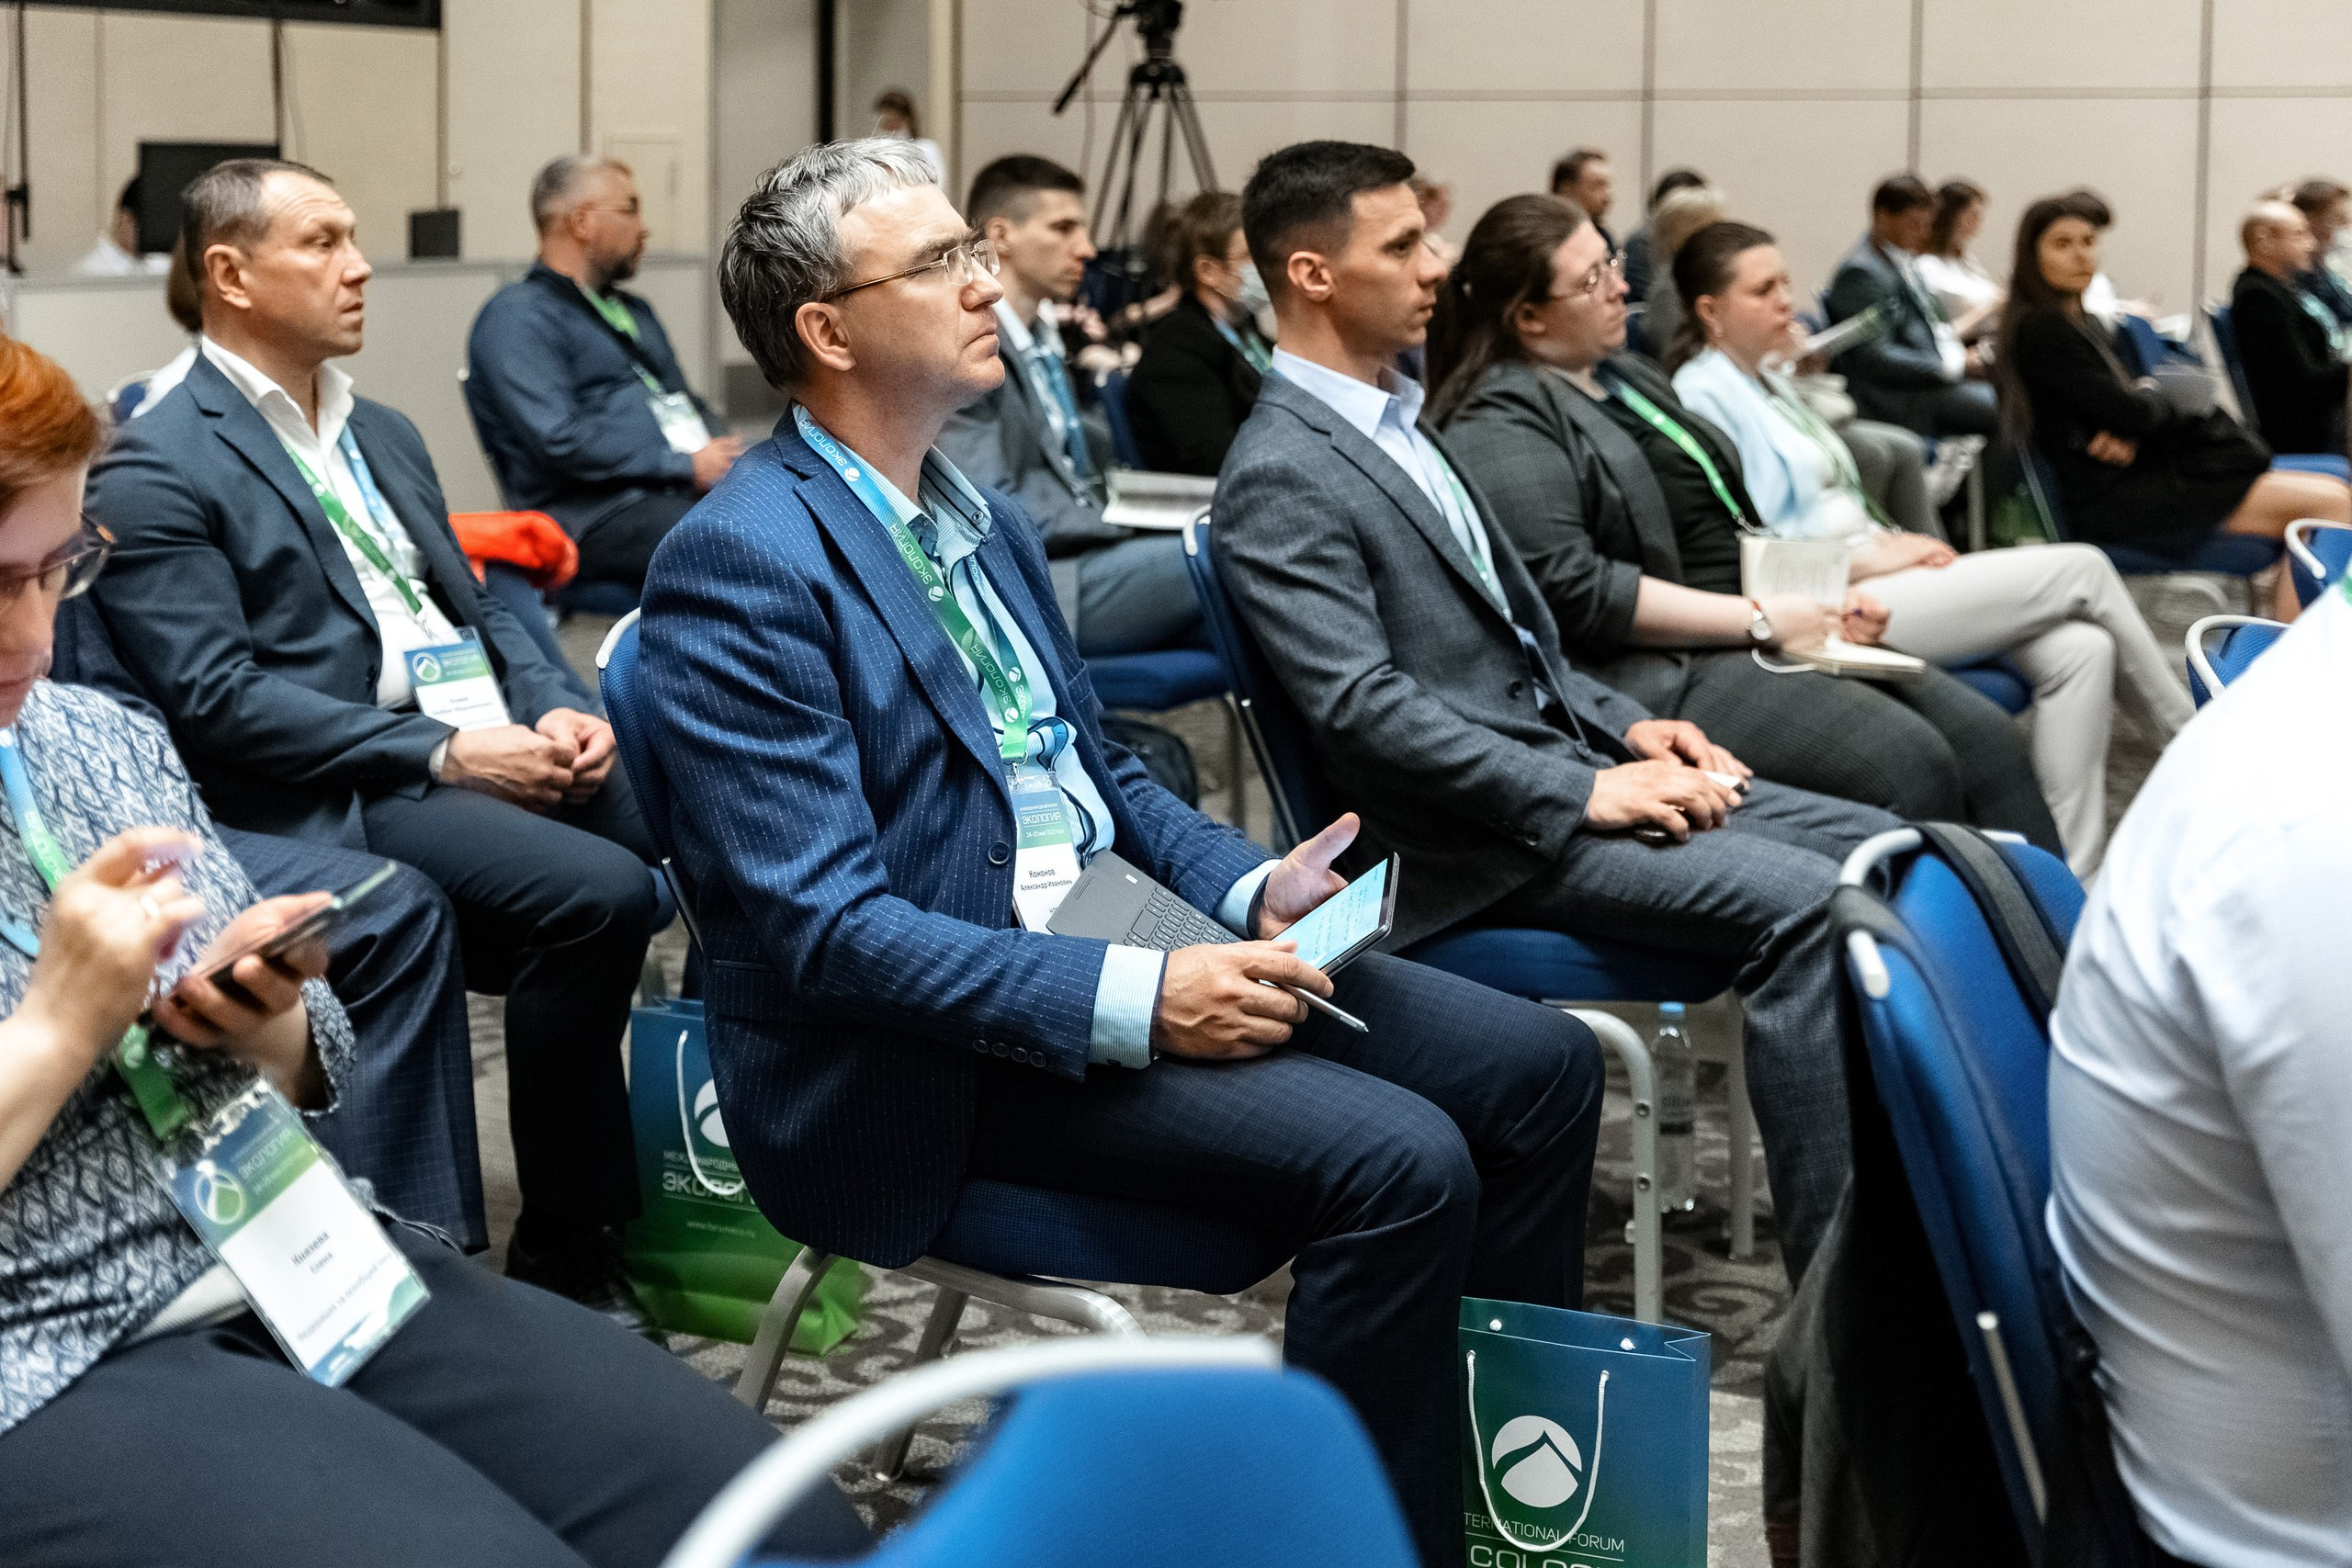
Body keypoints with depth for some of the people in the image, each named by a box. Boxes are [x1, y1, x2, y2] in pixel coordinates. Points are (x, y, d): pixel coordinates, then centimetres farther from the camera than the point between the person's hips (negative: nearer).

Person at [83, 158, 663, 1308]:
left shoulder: (382, 436, 22)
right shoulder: (157, 470, -3)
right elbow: (213, 695, -13)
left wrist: (554, 712, 0)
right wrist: (442, 753, -17)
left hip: (493, 752, 8)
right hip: (341, 801, -8)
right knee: (596, 893, -30)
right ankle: (564, 1253, -16)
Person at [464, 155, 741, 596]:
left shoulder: (634, 310, 29)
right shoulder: (515, 318, -1)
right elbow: (559, 441, -13)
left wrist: (725, 454, 5)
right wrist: (686, 465, -12)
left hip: (687, 491, 8)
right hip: (599, 514, -8)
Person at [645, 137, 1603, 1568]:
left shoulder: (987, 523, 14)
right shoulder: (743, 565, -15)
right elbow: (820, 925, -21)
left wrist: (1252, 890, 2)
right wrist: (1133, 1000, -27)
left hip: (1108, 937, 9)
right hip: (929, 1052, -9)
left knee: (1540, 1067, 0)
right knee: (1398, 1162, -25)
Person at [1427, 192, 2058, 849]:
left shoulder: (1629, 377, 21)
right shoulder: (1500, 421, -9)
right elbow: (1568, 589, -20)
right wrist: (1758, 619, -16)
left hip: (1757, 641, 10)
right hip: (1659, 677, -9)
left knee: (1986, 739, -6)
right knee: (1906, 763, -25)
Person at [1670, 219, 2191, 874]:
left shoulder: (1768, 379, 19)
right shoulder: (1702, 396, -10)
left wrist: (1892, 542, 5)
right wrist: (1872, 557, -13)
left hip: (1866, 573, 9)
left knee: (2080, 648, -12)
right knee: (2082, 570, -9)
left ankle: (2070, 876, -12)